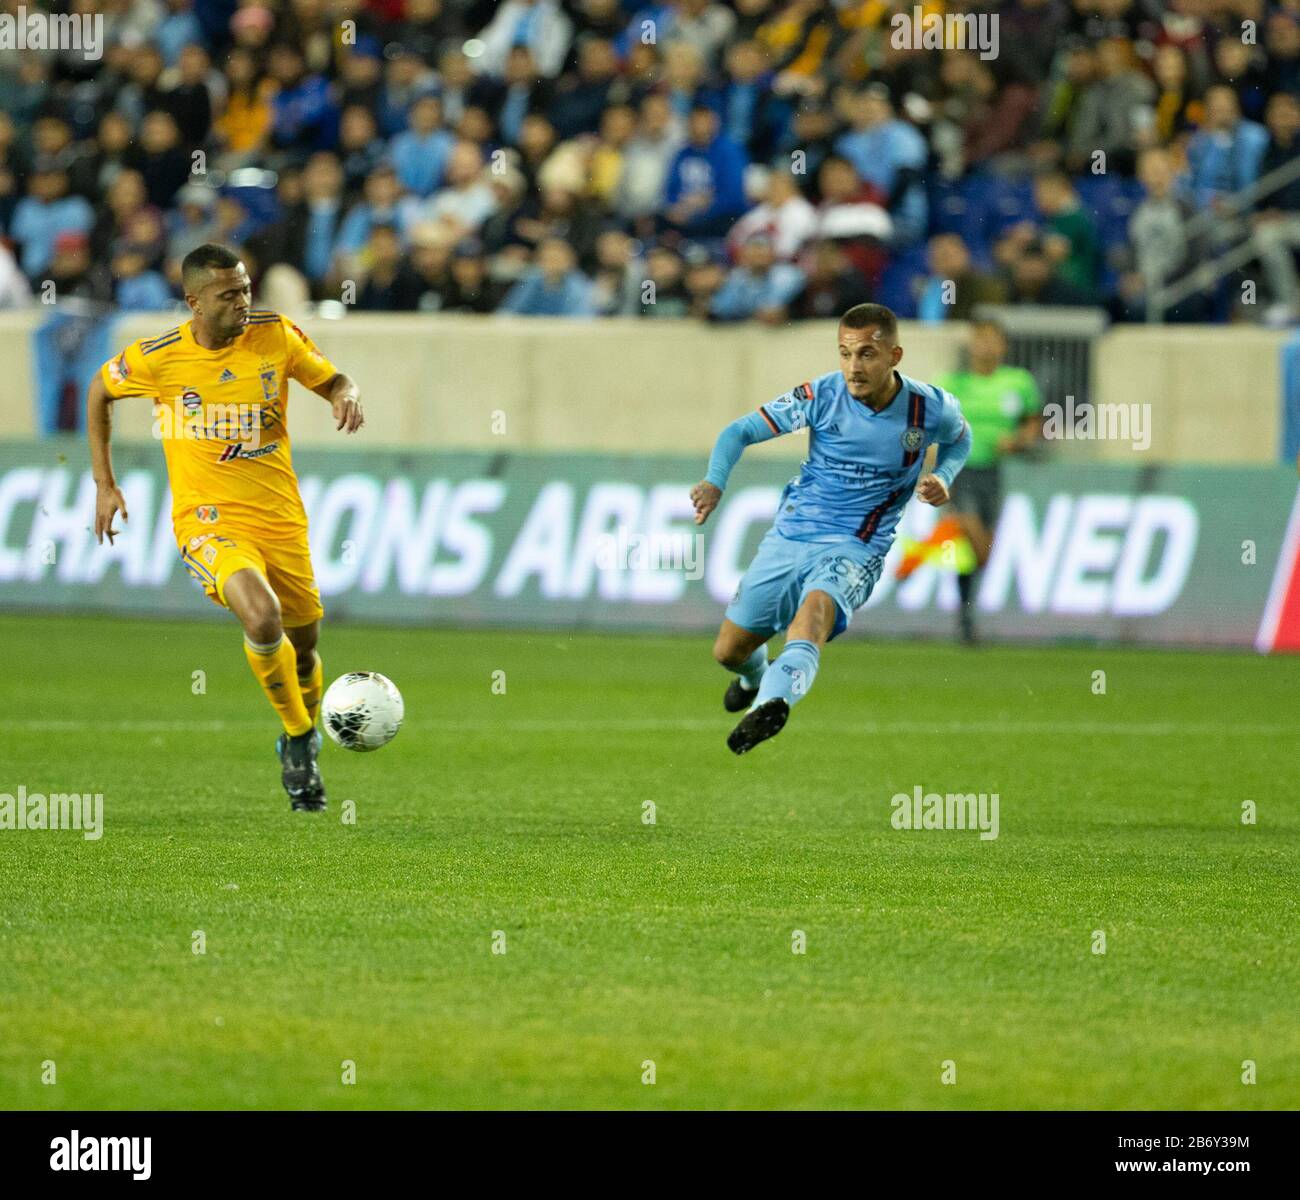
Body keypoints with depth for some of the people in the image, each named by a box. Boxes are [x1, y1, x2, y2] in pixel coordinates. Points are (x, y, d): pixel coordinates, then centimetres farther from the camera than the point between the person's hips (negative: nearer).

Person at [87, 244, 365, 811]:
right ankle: (298, 737, -6)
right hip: (208, 522, -3)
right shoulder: (156, 358, -10)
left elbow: (330, 379, 9)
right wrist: (104, 483, 9)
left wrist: (346, 395, -16)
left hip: (280, 518, 3)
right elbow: (99, 392, 10)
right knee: (262, 617, -29)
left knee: (303, 644, 13)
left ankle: (302, 742, 45)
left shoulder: (274, 334, -5)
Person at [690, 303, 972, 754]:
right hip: (790, 533, 3)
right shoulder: (821, 395, -10)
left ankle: (774, 700, -62)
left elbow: (960, 439, 18)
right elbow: (740, 432, -4)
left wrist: (942, 479, -4)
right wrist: (715, 482, -23)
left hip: (855, 547, -3)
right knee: (729, 651, 10)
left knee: (818, 604, -37)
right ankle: (755, 677, 49)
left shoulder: (930, 408, -8)